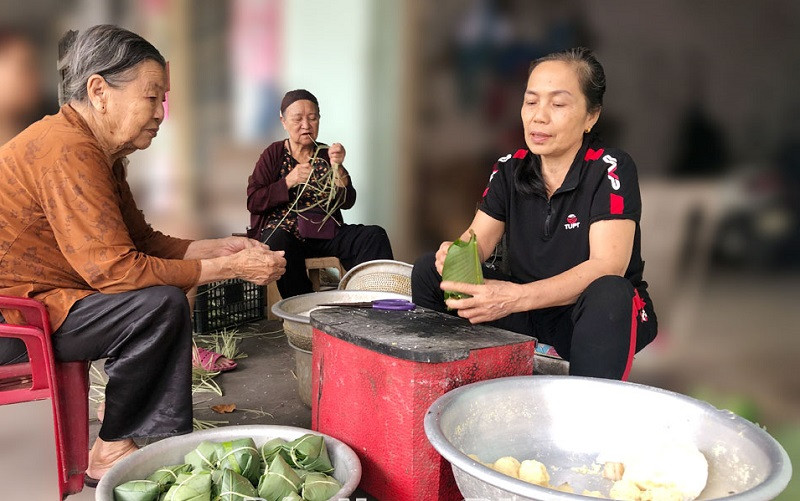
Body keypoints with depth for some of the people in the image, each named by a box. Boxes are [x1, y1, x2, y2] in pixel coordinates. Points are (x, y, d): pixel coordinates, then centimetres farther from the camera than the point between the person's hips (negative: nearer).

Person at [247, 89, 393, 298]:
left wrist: (338, 167, -9)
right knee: (279, 243, -38)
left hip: (325, 233, 3)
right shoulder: (274, 154, 10)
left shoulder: (326, 154, 15)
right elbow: (253, 202, -1)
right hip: (283, 231, -3)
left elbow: (347, 202, 6)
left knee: (374, 236, -20)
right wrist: (289, 182, -11)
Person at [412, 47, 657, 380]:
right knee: (428, 270, -8)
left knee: (608, 294, -38)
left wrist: (518, 297, -39)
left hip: (595, 315, -4)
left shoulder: (611, 169, -14)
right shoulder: (510, 169, 2)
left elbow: (607, 266, -25)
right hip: (528, 309, 5)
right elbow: (478, 241, -2)